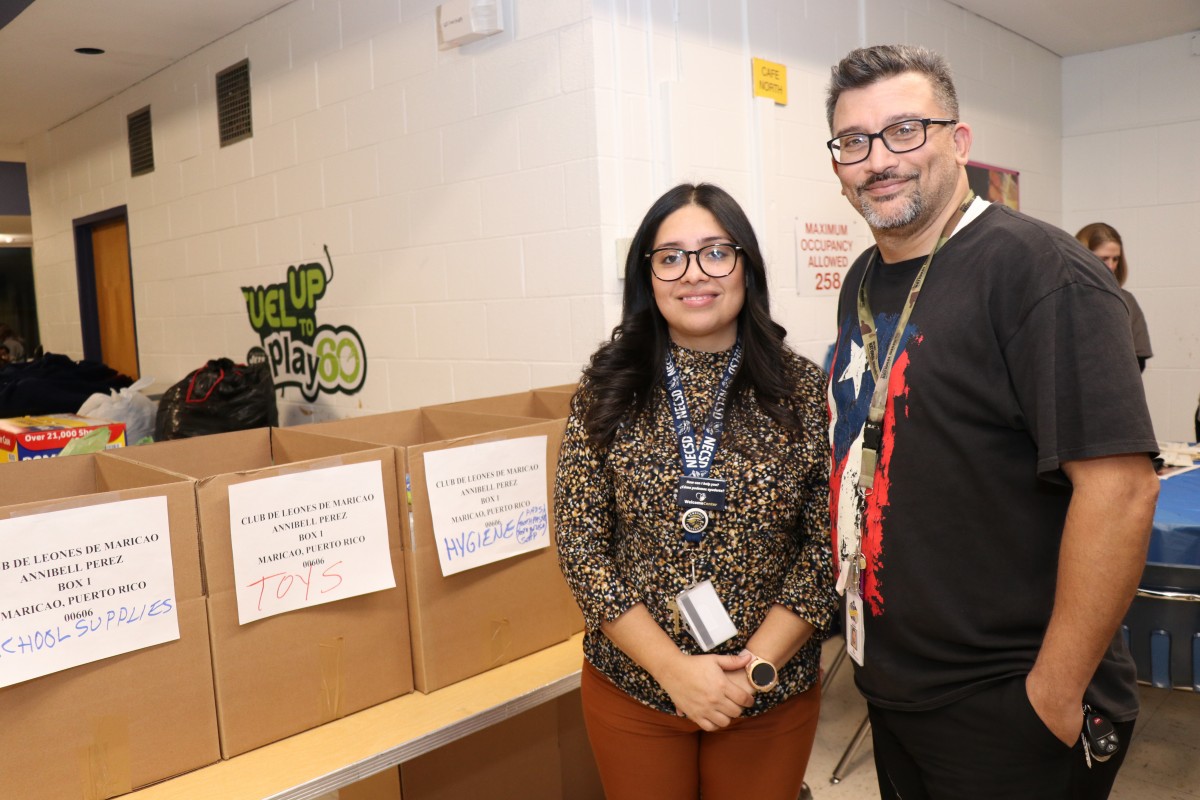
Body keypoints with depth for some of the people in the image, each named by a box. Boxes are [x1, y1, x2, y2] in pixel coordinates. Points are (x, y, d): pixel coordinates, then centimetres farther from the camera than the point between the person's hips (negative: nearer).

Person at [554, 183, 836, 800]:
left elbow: (828, 546, -5)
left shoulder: (803, 390, -6)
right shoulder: (609, 388, -6)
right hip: (629, 690, 0)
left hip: (773, 699, 0)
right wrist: (673, 667, -14)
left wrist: (756, 665, -14)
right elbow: (580, 545, -8)